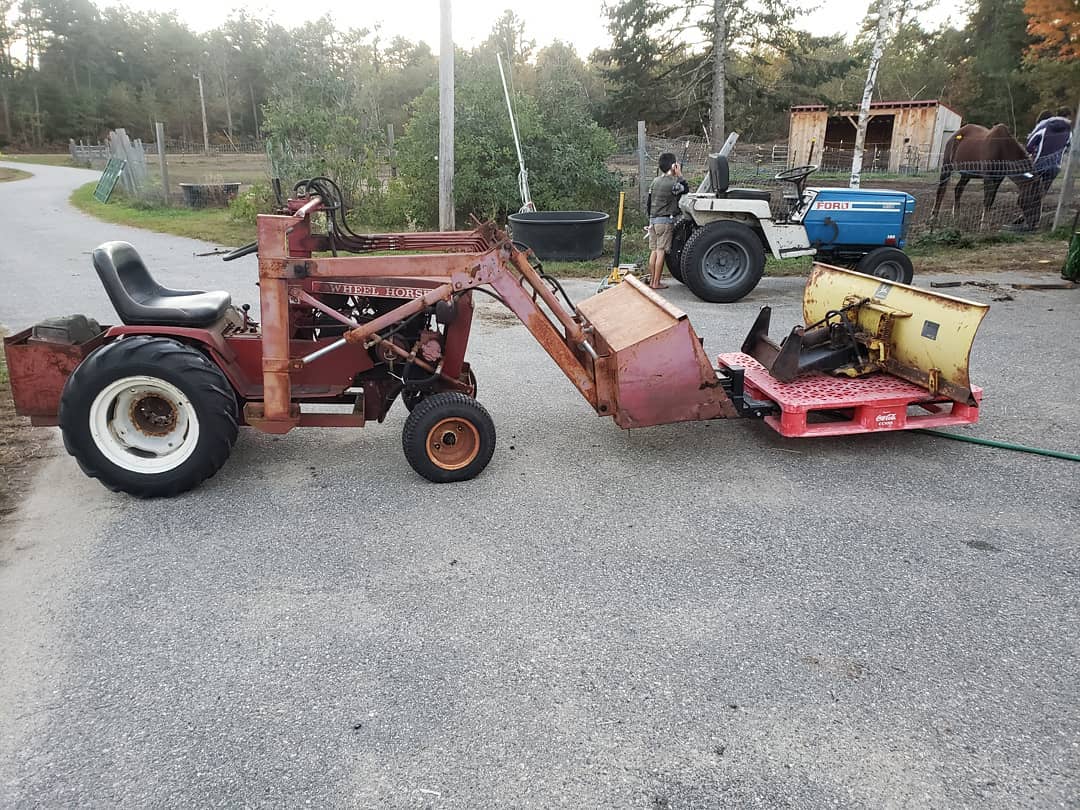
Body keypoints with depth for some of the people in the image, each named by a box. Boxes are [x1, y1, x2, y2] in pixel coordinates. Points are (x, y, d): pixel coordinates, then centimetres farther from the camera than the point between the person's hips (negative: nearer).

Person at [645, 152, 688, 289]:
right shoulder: (673, 183, -13)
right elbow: (686, 189, 4)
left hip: (653, 219, 7)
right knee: (661, 252, -4)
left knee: (654, 251, 11)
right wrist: (679, 175, 5)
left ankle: (652, 280, 15)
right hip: (665, 221, -7)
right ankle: (656, 283, -4)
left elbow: (648, 202, 14)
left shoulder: (656, 181, 10)